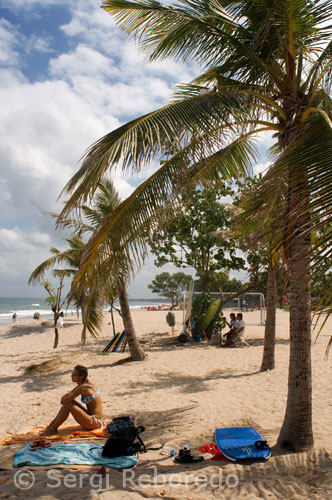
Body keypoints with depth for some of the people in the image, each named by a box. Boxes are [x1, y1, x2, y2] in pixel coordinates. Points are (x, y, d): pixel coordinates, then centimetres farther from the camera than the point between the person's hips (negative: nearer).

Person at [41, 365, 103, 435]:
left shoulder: (83, 387, -20)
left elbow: (63, 401, -17)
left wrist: (64, 399, 4)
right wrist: (65, 399, -5)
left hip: (94, 422, -10)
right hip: (91, 418, 10)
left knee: (68, 405, -17)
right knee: (68, 402, 6)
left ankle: (53, 429, 1)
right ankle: (50, 426, 11)